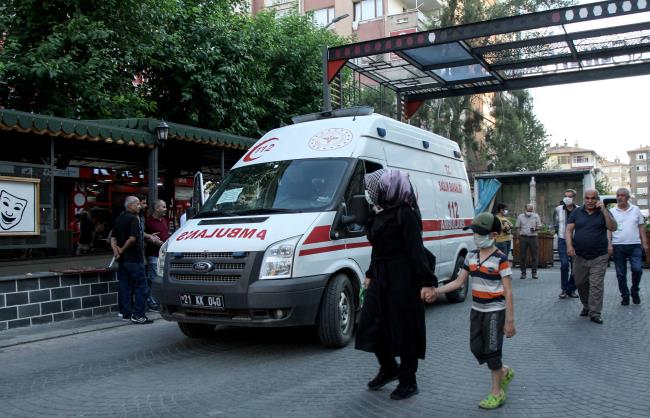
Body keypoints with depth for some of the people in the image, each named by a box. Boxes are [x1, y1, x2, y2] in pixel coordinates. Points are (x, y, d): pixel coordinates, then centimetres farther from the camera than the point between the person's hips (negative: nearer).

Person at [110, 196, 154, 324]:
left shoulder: (119, 218, 15)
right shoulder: (134, 219, -13)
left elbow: (113, 237, 12)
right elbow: (132, 238, -23)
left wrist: (116, 250, -1)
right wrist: (122, 250, -11)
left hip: (122, 259, 9)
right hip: (134, 258, -9)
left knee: (124, 286, 11)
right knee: (140, 286, -4)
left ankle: (126, 313, 16)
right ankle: (138, 315, -7)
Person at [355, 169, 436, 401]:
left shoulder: (405, 213, -13)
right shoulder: (379, 214, 12)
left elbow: (416, 249, -18)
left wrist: (427, 281, -22)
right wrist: (371, 274, 28)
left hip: (403, 280, -8)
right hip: (381, 278, 9)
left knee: (404, 329, 2)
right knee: (371, 326, 10)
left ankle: (408, 382, 16)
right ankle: (388, 368, 31)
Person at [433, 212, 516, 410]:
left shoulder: (500, 259, -16)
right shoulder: (471, 256, 3)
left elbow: (508, 292, -15)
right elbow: (458, 282, 6)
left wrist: (509, 320, -15)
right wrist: (435, 291, -4)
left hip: (495, 311, -7)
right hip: (477, 310, 7)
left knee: (492, 350, 1)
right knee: (477, 349, 11)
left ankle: (497, 393, 17)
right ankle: (504, 372, 36)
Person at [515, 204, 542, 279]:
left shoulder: (536, 216, 9)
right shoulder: (520, 216, 9)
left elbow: (539, 226, 9)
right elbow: (518, 228, 9)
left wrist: (535, 229, -13)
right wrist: (518, 238, 2)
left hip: (533, 237, 0)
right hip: (523, 237, 0)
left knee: (534, 255, -1)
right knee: (522, 256, -1)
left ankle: (534, 273, 5)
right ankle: (523, 273, 6)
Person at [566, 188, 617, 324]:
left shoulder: (603, 212, 3)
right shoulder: (576, 212, 6)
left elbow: (613, 228, -11)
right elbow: (569, 230, 0)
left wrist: (603, 210, -16)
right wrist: (569, 246, -15)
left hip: (599, 257, -2)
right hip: (579, 256, 2)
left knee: (596, 285, -6)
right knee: (580, 283, 11)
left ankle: (595, 313, 0)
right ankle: (586, 305, 33)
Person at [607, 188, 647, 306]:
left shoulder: (636, 210, 8)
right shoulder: (612, 211, 4)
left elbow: (641, 227, 10)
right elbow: (608, 229, 2)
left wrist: (645, 243, 4)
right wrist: (609, 244, -7)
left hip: (635, 245, 0)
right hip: (618, 246, 0)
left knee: (637, 269, -12)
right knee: (621, 274, 4)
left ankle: (634, 291, 12)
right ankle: (625, 296, 17)